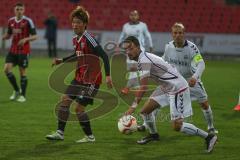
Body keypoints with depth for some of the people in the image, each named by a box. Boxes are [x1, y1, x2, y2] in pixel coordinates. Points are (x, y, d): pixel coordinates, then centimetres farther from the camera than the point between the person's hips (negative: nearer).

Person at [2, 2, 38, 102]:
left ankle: (23, 95, 11)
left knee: (22, 72, -1)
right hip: (13, 50, 5)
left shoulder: (28, 21, -8)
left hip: (23, 51, -5)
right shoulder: (11, 21, 7)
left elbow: (35, 36, -6)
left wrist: (25, 39, -23)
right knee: (7, 69, -8)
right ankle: (16, 90, 10)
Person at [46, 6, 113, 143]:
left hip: (91, 80, -8)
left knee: (79, 108, -7)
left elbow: (104, 55, -24)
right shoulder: (76, 39, 6)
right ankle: (60, 133, 11)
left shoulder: (88, 38, -20)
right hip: (80, 78, 8)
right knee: (65, 100, 3)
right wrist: (62, 61, 20)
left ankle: (90, 136, 10)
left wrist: (108, 75, -30)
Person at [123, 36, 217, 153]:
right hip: (166, 87, 10)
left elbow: (143, 87, -26)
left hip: (177, 88, -10)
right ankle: (154, 134, 37)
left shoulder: (144, 61, -23)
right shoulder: (141, 59, 6)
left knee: (177, 126, -10)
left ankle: (208, 137, 1)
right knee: (145, 110, 11)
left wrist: (133, 106, -26)